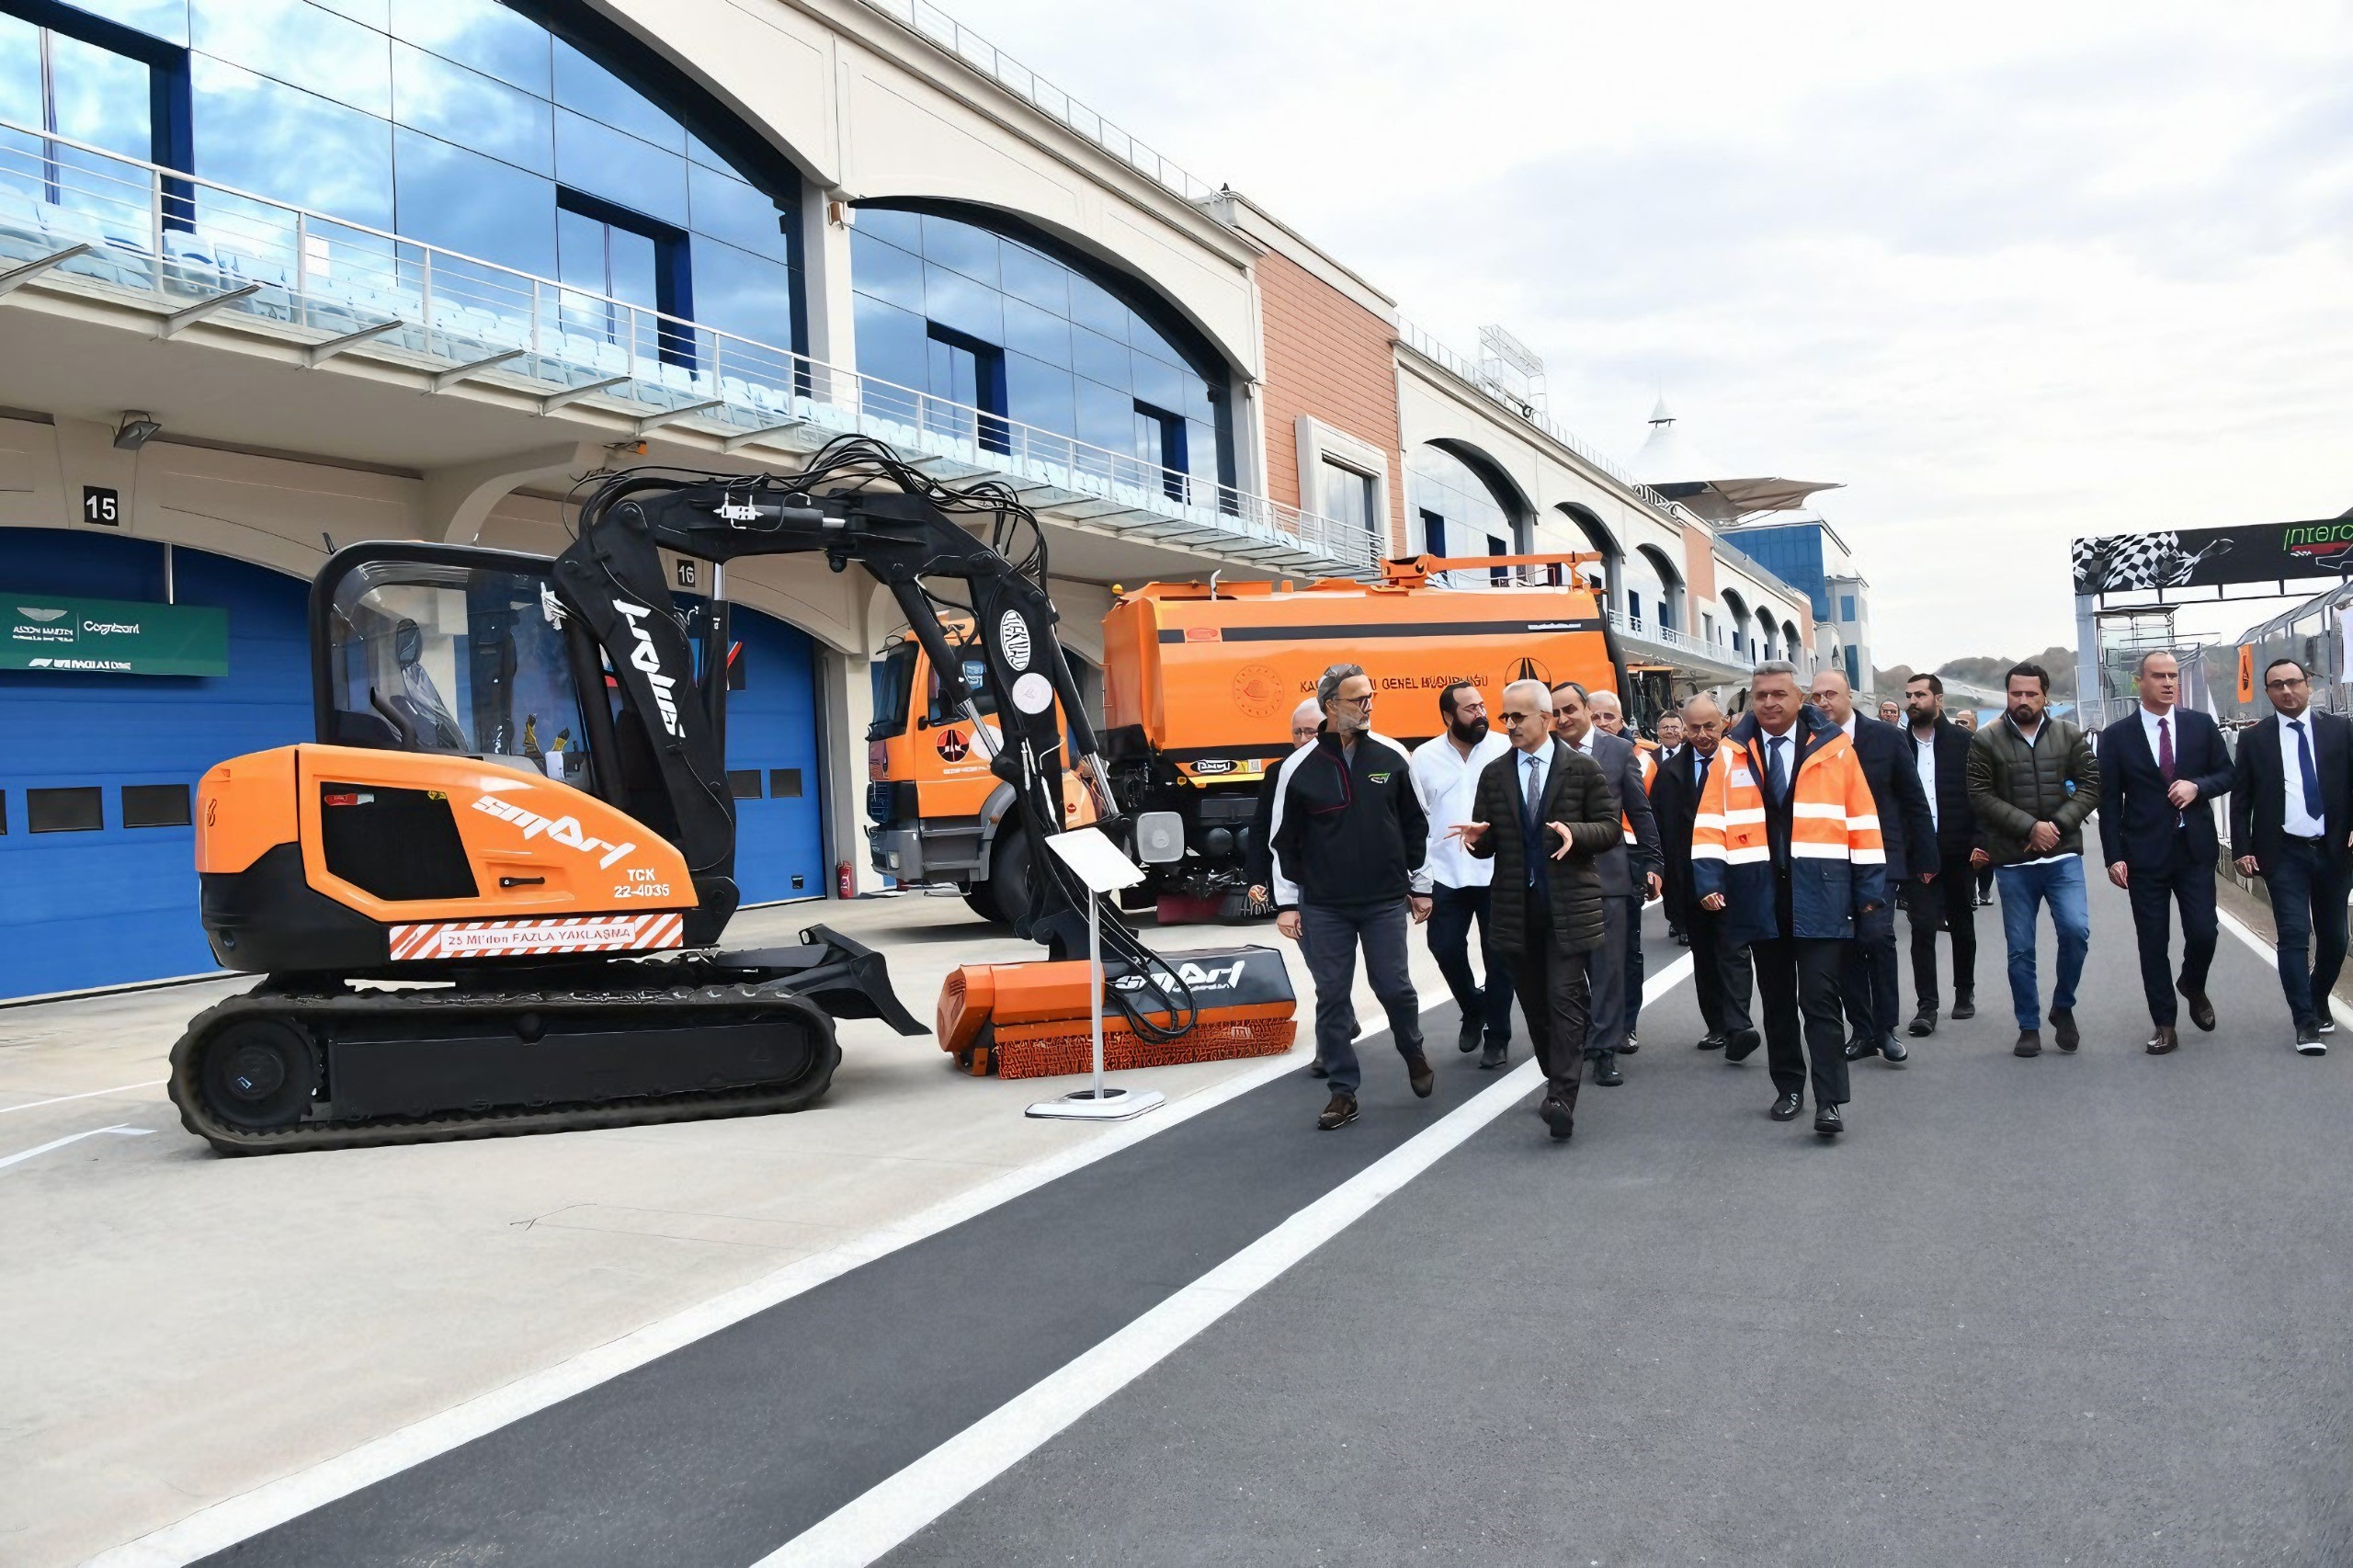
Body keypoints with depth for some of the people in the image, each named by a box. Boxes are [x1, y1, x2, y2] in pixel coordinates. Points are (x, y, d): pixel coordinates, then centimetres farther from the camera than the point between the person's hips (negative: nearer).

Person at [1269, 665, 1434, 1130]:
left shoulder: (1392, 757, 0)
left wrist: (1419, 885, 10)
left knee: (1394, 986, 4)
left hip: (1386, 900, 0)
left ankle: (1414, 1054, 34)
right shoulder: (1299, 767, -4)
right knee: (1332, 996, 4)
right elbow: (1283, 841, 1)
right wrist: (1287, 903, -1)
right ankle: (1343, 1091, 14)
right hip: (1322, 907, 0)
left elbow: (1415, 824, 8)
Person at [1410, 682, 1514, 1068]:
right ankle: (1473, 1009, 32)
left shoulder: (1507, 749, -4)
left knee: (1497, 954, 5)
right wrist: (1420, 874, -1)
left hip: (1498, 872, -2)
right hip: (1446, 873, 2)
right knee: (1446, 948, 4)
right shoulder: (1425, 757, 2)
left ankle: (1497, 1036, 19)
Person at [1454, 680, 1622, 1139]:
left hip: (1569, 903, -4)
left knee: (1565, 998, -10)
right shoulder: (1494, 774, 9)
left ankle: (1561, 1099, -13)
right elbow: (1486, 843, 12)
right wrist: (1478, 836, -12)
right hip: (1517, 905, 4)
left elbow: (1610, 827, 0)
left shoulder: (1582, 768, 0)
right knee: (1534, 1002, 11)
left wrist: (1574, 832, -19)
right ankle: (1559, 1082, 28)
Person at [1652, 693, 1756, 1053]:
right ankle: (1716, 1025, 18)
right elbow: (1657, 824, 7)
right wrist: (1663, 870, -2)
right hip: (1690, 881, 4)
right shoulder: (1670, 771, 8)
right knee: (1703, 955, 10)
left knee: (1732, 951, -9)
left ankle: (1737, 1025, -15)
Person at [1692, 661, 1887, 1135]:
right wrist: (1709, 880, -9)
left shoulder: (1834, 748, 2)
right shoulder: (1732, 753, 5)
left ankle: (1830, 1101, -2)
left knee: (1819, 999, -5)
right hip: (1759, 898, 2)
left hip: (1819, 895, -2)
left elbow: (1862, 820, 4)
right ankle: (1789, 1089, 25)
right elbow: (1711, 821, 2)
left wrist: (1870, 887, 1)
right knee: (1776, 1001, 12)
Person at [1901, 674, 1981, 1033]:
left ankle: (1965, 993, 29)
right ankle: (1926, 1006, -5)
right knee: (1922, 927, -6)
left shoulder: (1963, 741, 0)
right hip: (1917, 851, 0)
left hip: (1958, 850, 0)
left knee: (1962, 924, 13)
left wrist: (1979, 841, -10)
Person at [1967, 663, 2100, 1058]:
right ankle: (2028, 1027, 17)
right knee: (2020, 948, 4)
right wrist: (2030, 827, -13)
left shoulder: (2070, 736, 6)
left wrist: (2058, 825, -12)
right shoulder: (1986, 741, 0)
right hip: (2012, 862, -1)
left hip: (2062, 856, 1)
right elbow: (1981, 796, -5)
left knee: (2076, 930, -13)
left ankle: (2063, 1007, 12)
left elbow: (2090, 786, 3)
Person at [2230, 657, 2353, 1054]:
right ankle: (2306, 1022, -4)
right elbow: (2240, 798, 4)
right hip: (2284, 854, -2)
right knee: (2294, 935, -8)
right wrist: (2242, 849, -3)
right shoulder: (2254, 738, 3)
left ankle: (2318, 1002, 32)